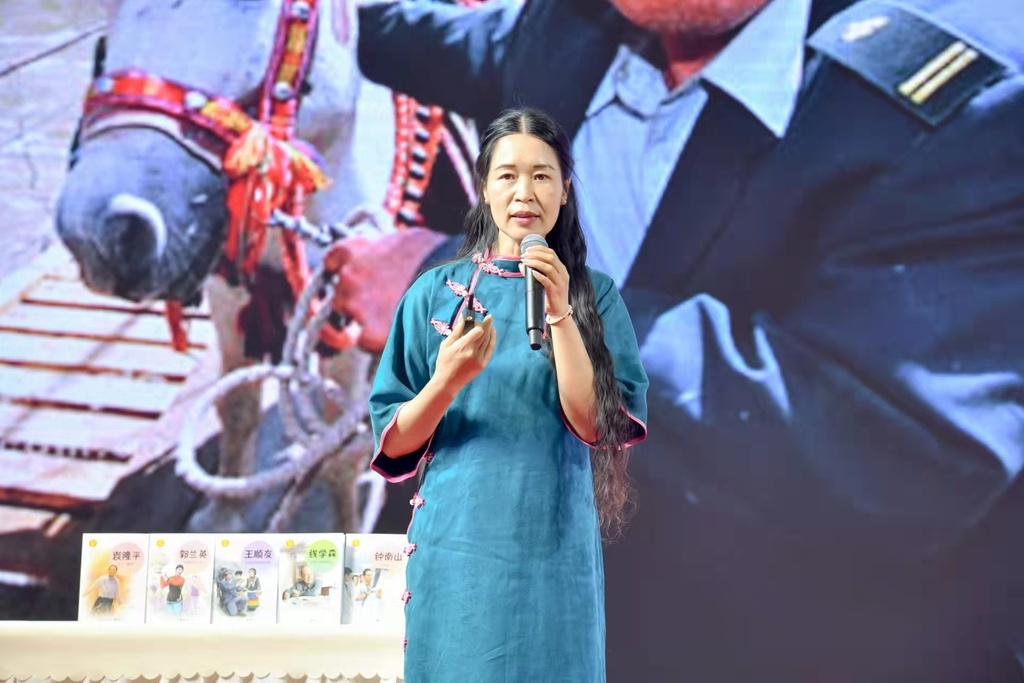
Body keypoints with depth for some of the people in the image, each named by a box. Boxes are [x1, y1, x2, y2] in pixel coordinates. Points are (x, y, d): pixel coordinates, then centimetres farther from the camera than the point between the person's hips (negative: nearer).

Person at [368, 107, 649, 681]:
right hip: (457, 546, 0)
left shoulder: (595, 294, 1)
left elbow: (599, 425, -10)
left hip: (555, 548, 0)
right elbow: (393, 442, 1)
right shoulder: (436, 291, 1)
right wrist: (447, 381, -17)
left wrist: (560, 313, -16)